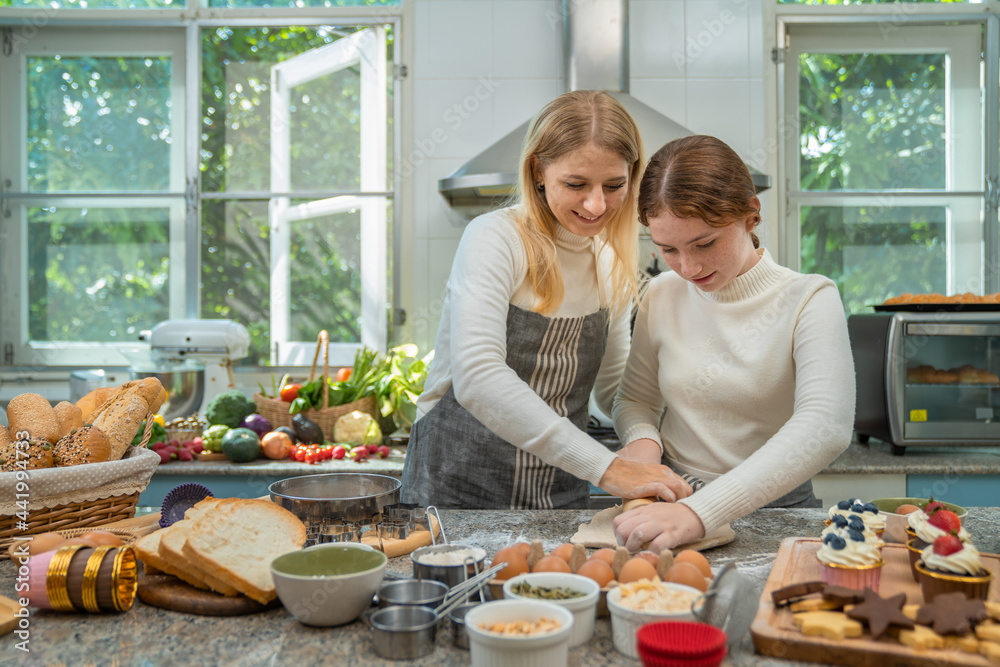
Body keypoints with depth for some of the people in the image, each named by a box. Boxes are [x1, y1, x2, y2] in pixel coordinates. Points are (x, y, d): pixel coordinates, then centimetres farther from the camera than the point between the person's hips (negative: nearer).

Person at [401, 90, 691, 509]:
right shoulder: (495, 239, -13)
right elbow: (477, 378, -27)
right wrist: (605, 467, -30)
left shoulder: (615, 264, 6)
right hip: (455, 492, -4)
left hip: (563, 499, 5)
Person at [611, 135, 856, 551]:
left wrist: (700, 513, -34)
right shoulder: (662, 295, 3)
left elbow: (826, 427, -24)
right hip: (670, 503, 3)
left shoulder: (808, 301, -9)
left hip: (772, 512, -3)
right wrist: (642, 440, -9)